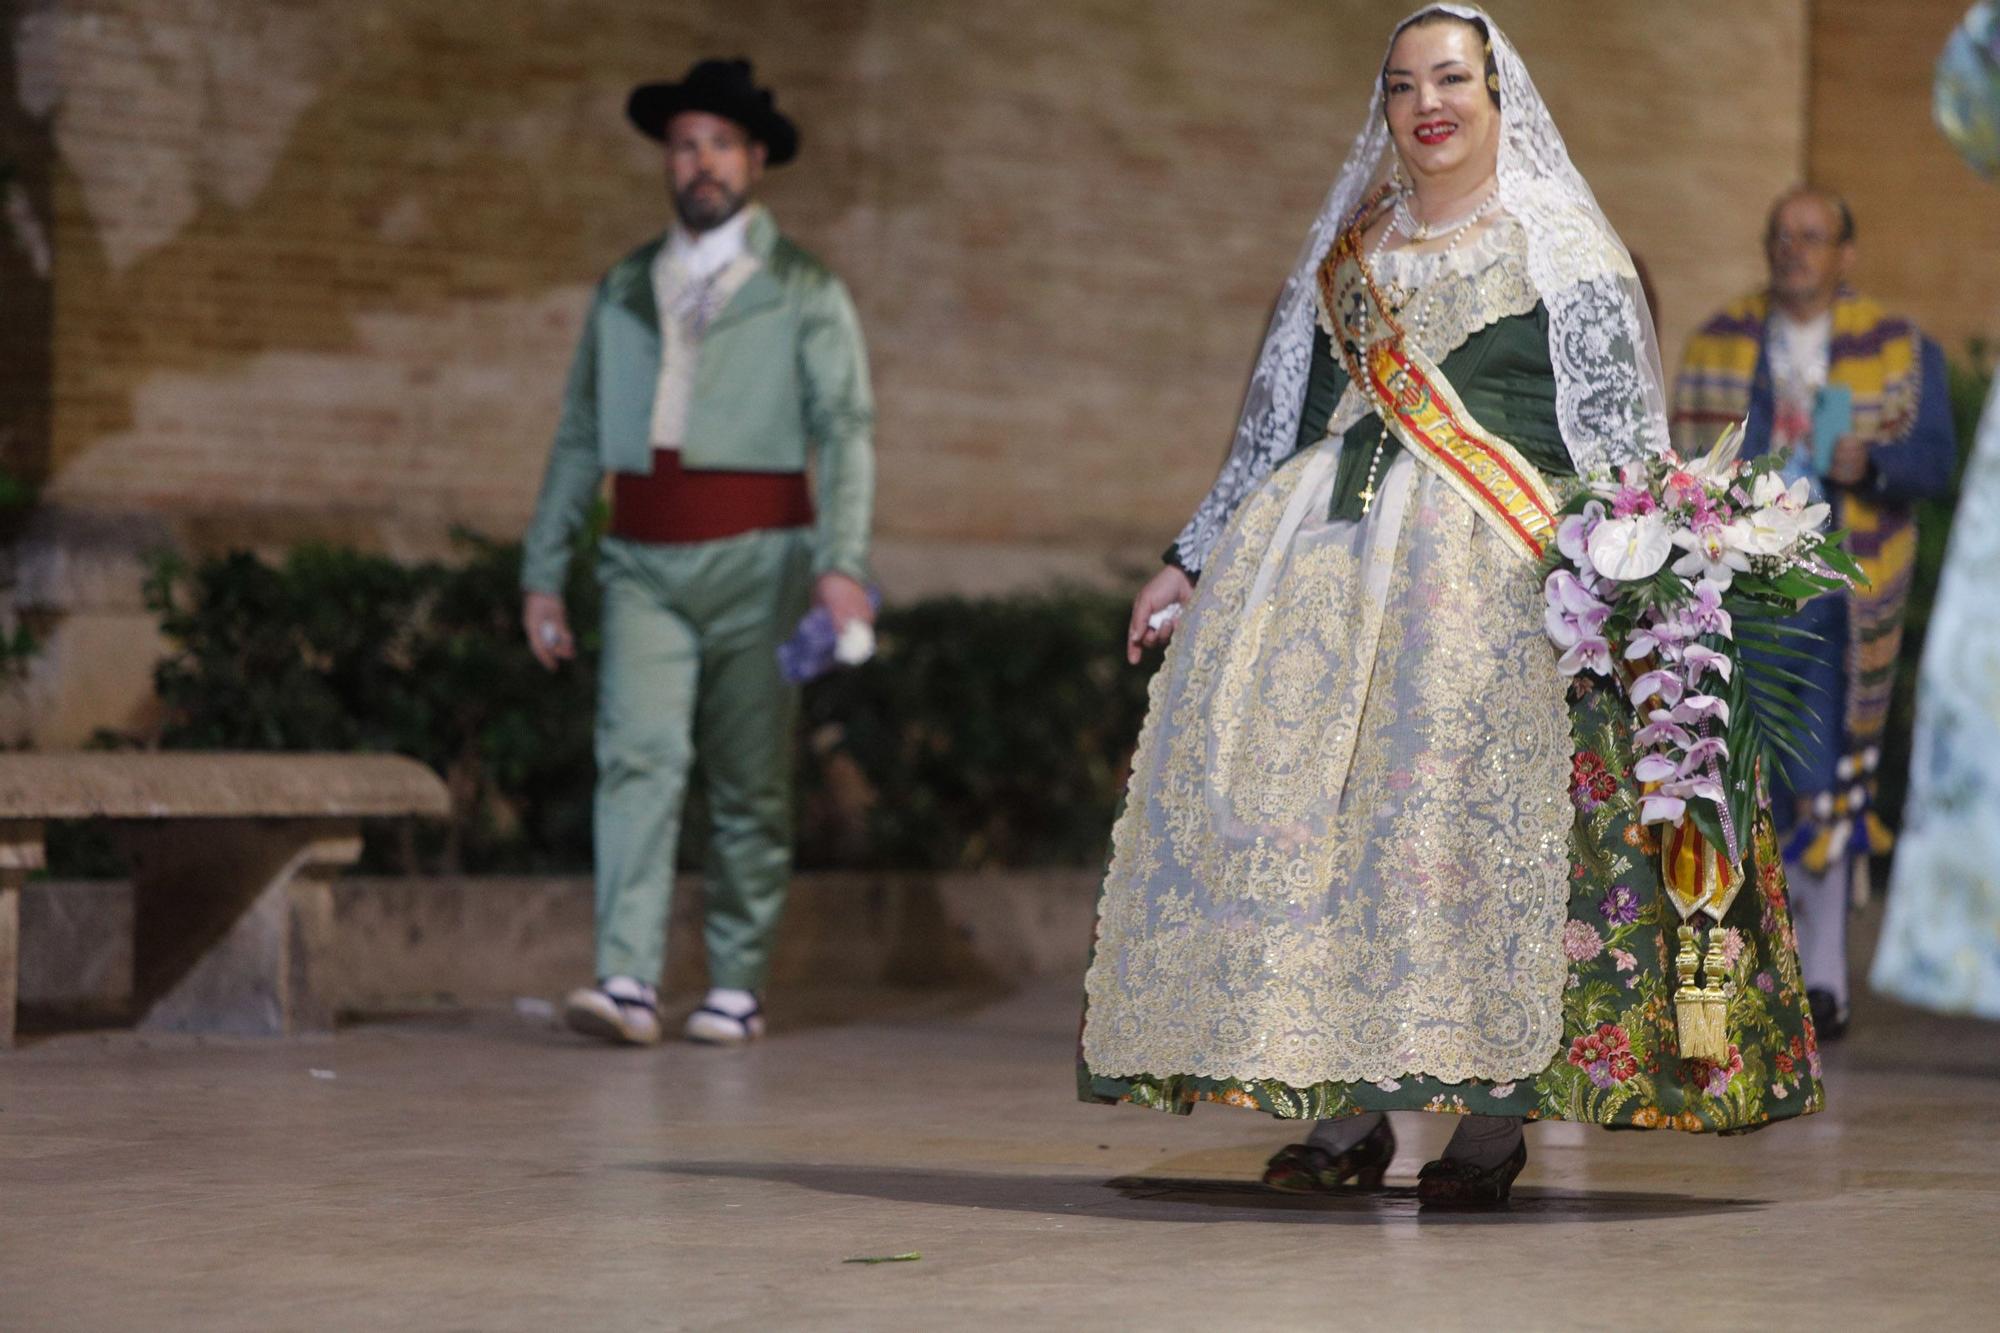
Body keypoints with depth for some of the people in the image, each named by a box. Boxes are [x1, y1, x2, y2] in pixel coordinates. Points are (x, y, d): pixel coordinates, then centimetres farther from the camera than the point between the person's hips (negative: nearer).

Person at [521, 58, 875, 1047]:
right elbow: (580, 439, 17)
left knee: (749, 785, 3)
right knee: (637, 756, -14)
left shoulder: (804, 293, 5)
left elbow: (844, 433, -4)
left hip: (757, 563, -2)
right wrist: (543, 573, 11)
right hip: (644, 565, 2)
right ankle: (627, 982, -22)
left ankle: (737, 987, 12)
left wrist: (842, 564, -18)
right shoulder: (622, 293, 15)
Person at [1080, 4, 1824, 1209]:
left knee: (1482, 794, -15)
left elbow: (1622, 434, 1)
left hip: (1500, 560, -5)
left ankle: (1495, 1118, -11)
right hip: (1322, 557, 5)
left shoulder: (1560, 251, 7)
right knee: (1303, 785, -7)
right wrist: (1193, 565, 20)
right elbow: (1276, 425, 24)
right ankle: (1344, 1114, -3)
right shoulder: (1346, 258, 21)